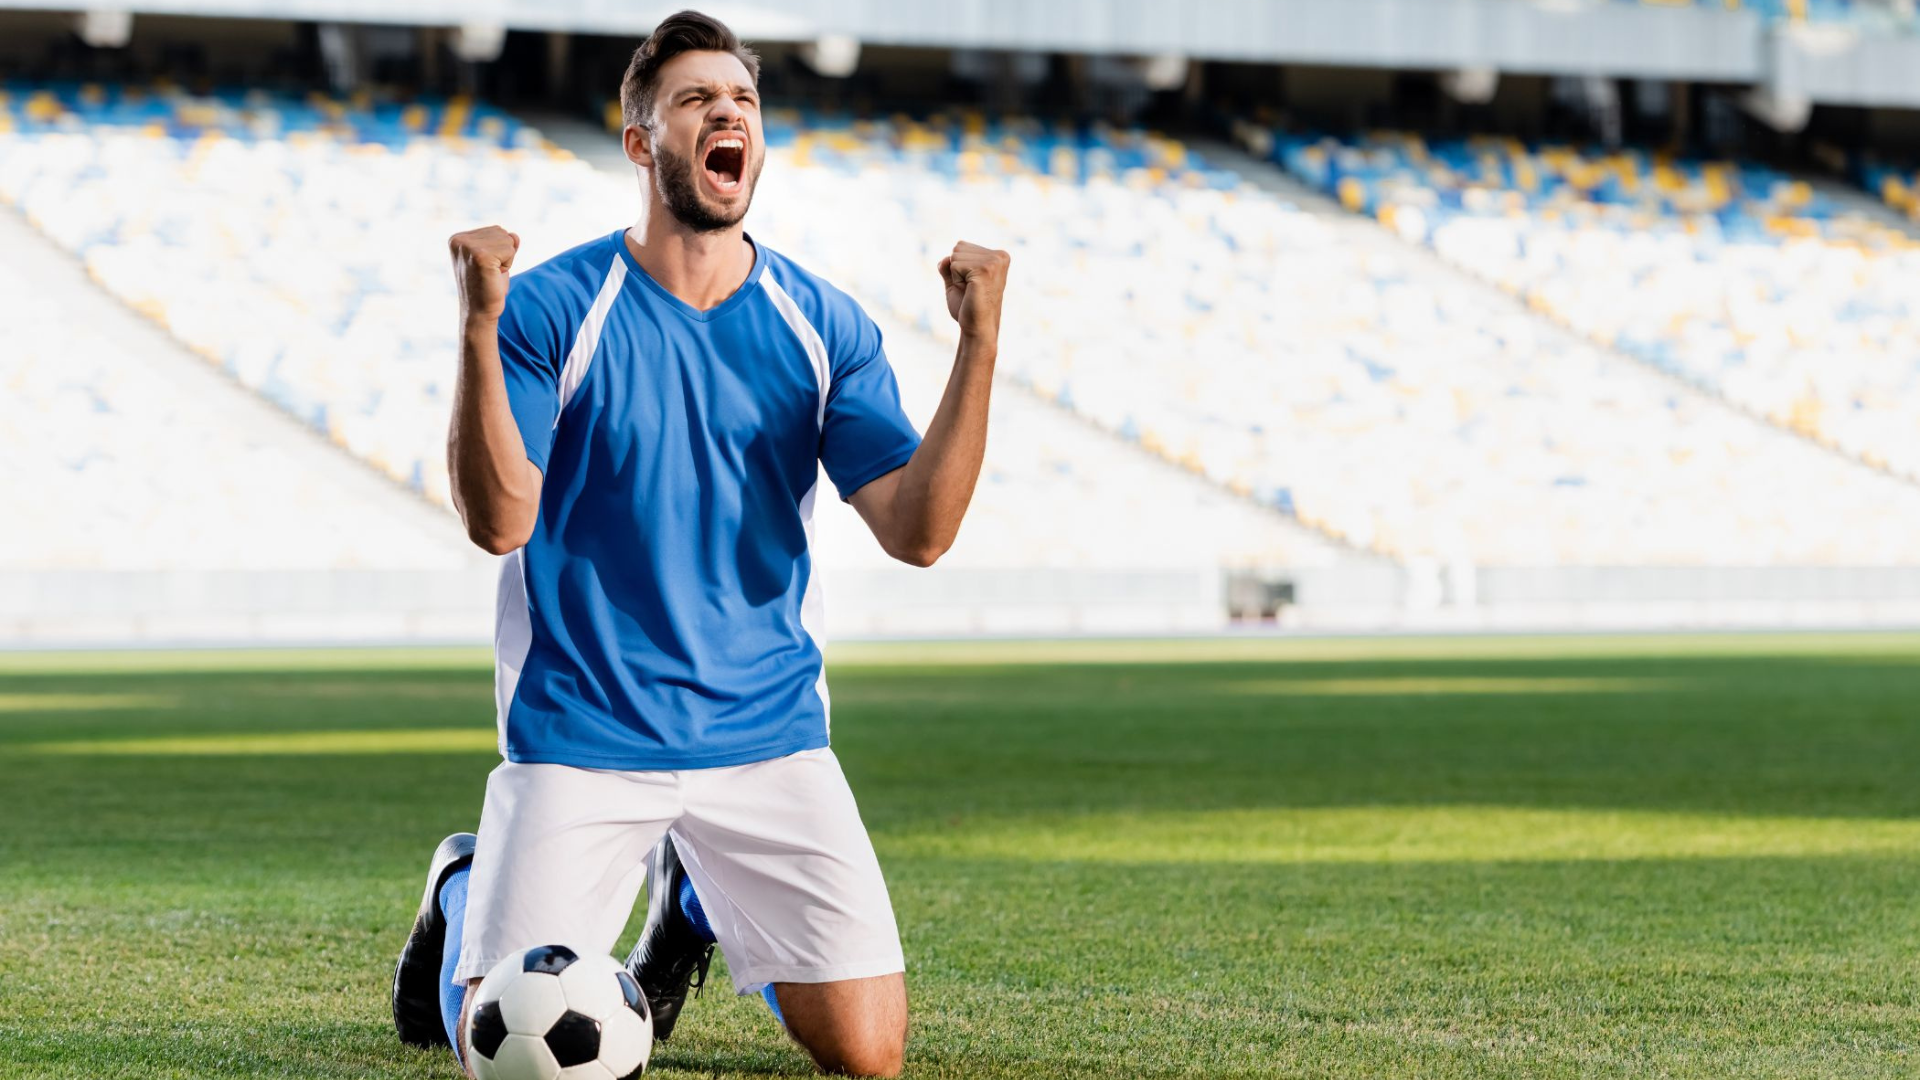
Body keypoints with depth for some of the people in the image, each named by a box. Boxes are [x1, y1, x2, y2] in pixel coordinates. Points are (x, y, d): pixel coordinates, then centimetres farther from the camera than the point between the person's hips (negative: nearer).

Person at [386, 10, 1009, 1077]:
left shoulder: (823, 326, 0)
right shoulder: (551, 307, -8)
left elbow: (918, 531, -9)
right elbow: (500, 519, -17)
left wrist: (980, 341, -18)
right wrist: (479, 328, -28)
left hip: (767, 736, 3)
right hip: (580, 738, -3)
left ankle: (698, 900, 26)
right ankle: (468, 893, 28)